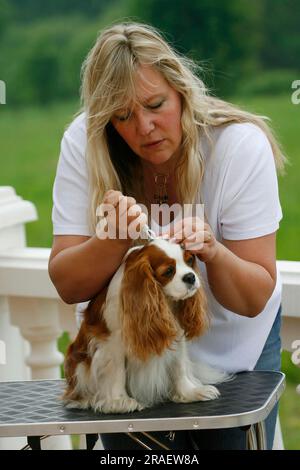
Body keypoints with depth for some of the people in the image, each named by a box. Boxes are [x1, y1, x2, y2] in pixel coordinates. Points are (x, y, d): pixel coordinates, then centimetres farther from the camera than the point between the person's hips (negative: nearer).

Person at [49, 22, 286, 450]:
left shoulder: (241, 145, -24)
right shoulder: (84, 143, -19)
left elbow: (254, 299, -22)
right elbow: (68, 286, -22)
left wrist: (212, 251, -42)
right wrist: (116, 240, -41)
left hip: (234, 344, -1)